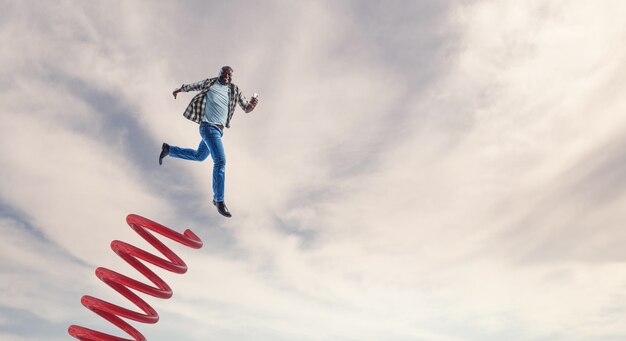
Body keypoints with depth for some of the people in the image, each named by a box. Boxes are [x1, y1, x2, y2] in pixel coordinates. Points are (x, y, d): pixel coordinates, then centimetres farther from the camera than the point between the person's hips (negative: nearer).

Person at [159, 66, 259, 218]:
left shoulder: (234, 90, 7)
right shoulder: (210, 83, -3)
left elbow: (246, 108, 5)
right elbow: (192, 86, 14)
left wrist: (252, 104, -18)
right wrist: (178, 90, 29)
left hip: (219, 130, 7)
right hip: (208, 127, -7)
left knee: (199, 156, 25)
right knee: (220, 161, -18)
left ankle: (168, 149, 45)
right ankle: (219, 200, -13)